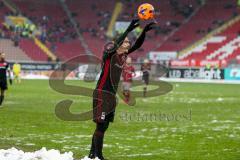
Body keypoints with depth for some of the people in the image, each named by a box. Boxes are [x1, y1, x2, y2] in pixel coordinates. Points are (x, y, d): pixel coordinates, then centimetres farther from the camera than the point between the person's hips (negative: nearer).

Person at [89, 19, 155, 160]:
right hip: (101, 95, -9)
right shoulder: (109, 54, -12)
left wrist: (144, 31, -12)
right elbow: (114, 45, -33)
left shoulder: (123, 55, 9)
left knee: (103, 126, 13)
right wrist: (129, 30, -40)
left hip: (111, 95, 9)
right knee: (101, 126, -8)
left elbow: (137, 45, 2)